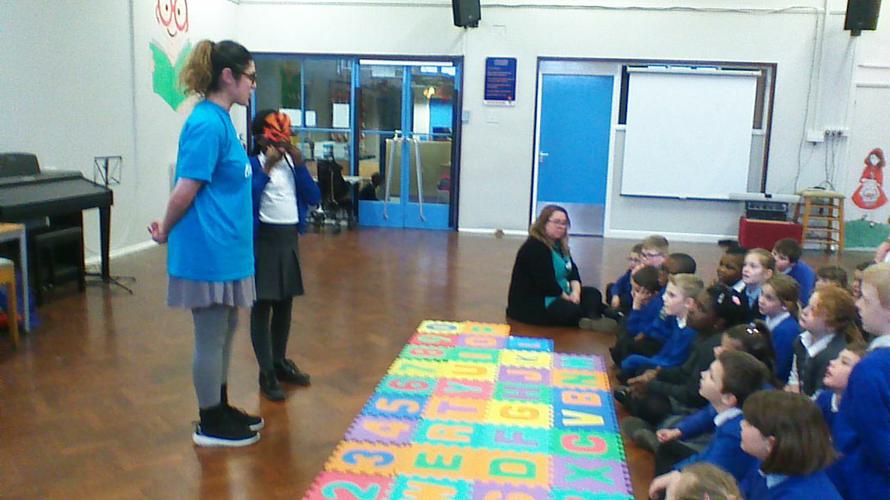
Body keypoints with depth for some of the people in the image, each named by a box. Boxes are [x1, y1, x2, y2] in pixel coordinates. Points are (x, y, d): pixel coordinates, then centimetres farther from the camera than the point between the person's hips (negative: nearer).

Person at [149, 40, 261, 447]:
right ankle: (210, 426, 19)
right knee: (211, 337, 4)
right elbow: (186, 190, -19)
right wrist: (165, 231, -4)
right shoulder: (207, 123, -19)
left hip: (224, 249, 9)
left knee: (224, 332, 19)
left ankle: (220, 409, 34)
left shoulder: (219, 119, 12)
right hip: (209, 250, -9)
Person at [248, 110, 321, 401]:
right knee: (262, 306, 0)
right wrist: (267, 168, -24)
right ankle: (266, 373, 6)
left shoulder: (292, 162, 8)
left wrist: (299, 164, -7)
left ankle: (280, 361, 31)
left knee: (285, 303, 15)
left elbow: (313, 198, 2)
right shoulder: (252, 164, -9)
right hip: (264, 239, -6)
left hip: (290, 238, 6)